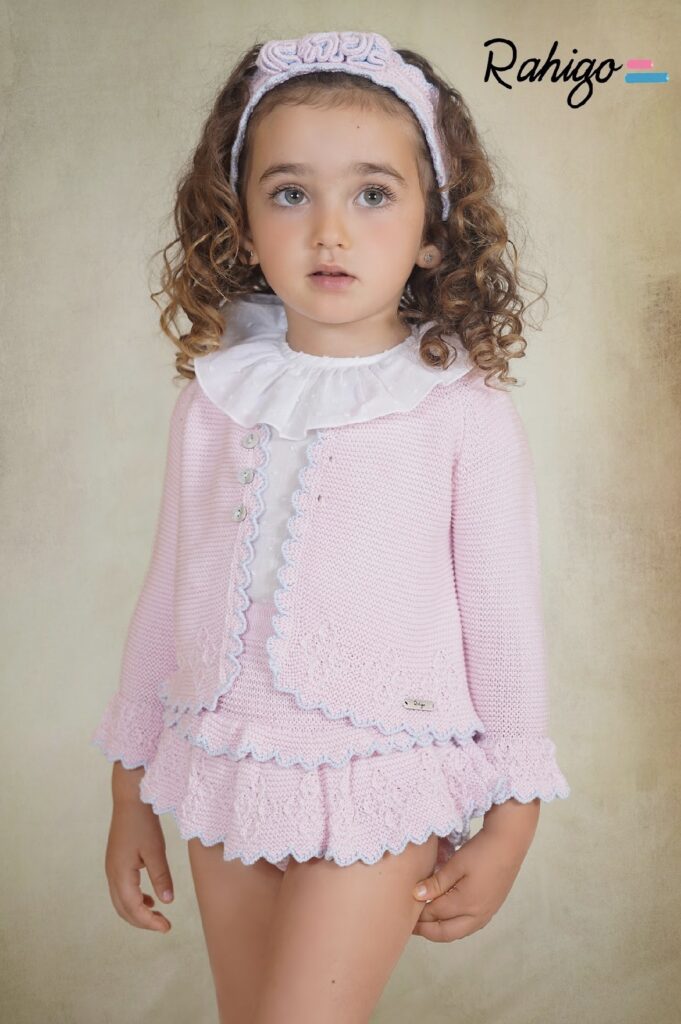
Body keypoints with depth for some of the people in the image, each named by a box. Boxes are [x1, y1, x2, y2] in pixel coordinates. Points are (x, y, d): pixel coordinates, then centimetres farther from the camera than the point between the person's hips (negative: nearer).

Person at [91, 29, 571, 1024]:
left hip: (376, 789, -4)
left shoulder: (466, 416, -10)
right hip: (224, 784, 4)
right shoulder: (212, 401, 0)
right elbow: (167, 595, 8)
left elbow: (505, 623, -4)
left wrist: (510, 823, 0)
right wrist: (131, 790, 12)